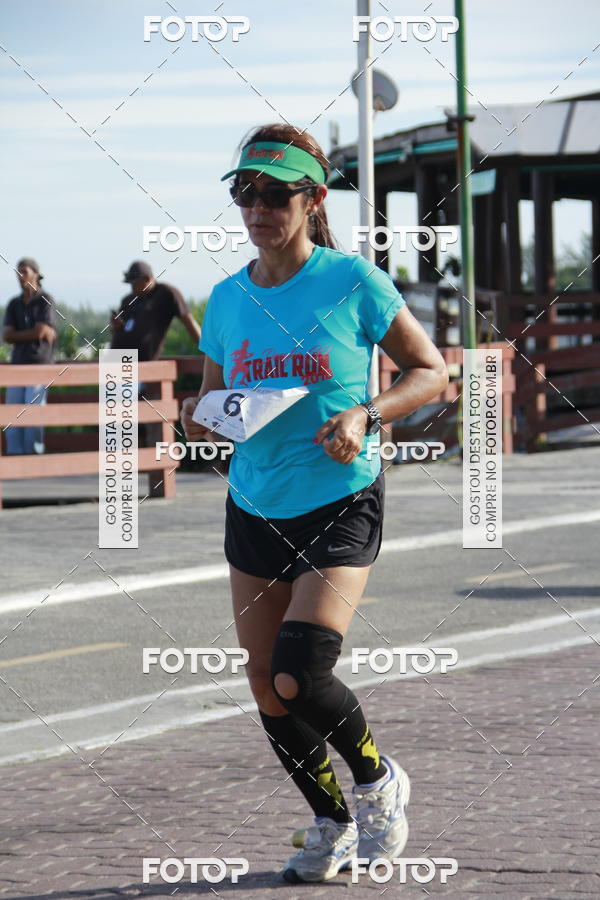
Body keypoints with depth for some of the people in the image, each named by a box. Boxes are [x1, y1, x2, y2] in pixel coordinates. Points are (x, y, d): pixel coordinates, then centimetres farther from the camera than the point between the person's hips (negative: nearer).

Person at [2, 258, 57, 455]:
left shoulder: (45, 301, -2)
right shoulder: (14, 304, 13)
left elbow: (40, 331, -11)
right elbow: (7, 336, 3)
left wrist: (18, 335, 0)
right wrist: (33, 334, -5)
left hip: (40, 364, -5)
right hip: (18, 364, 5)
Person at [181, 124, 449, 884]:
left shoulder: (354, 282, -10)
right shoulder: (226, 301, 4)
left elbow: (430, 371, -2)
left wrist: (366, 416, -19)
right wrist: (199, 421, -10)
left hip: (340, 506, -5)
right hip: (255, 507, 6)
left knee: (299, 678, -17)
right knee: (265, 681, 8)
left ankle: (378, 780, 13)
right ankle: (332, 825, 29)